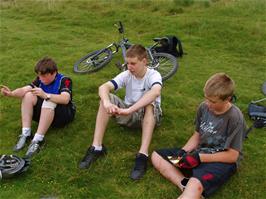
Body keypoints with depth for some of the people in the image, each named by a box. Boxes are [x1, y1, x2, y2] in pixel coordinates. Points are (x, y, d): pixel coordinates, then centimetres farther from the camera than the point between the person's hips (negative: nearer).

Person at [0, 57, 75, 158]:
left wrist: (45, 95, -50)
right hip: (44, 113, 6)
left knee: (49, 102, -37)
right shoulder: (40, 79, -2)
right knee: (28, 95, -18)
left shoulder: (64, 80, -18)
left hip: (63, 114, -5)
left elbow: (65, 99, -37)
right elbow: (24, 90, -16)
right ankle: (25, 134, -21)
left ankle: (37, 140, -37)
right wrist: (11, 93, -37)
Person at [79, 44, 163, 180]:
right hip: (129, 115, 3)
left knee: (150, 104, -38)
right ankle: (96, 147, -26)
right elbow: (103, 87, -23)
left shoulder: (153, 75, -19)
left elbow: (155, 92, -44)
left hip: (149, 116, -3)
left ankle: (143, 155, -45)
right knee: (106, 97, -22)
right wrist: (107, 103, -47)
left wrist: (129, 109, -52)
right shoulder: (126, 75, -9)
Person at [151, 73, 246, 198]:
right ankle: (186, 186, -23)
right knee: (156, 156, -5)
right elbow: (197, 135, 9)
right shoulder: (204, 107, -2)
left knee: (195, 185, -39)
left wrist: (199, 158, -21)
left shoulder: (235, 118, -19)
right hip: (200, 153, 8)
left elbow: (232, 156, -16)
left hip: (222, 162, -8)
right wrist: (183, 152, -10)